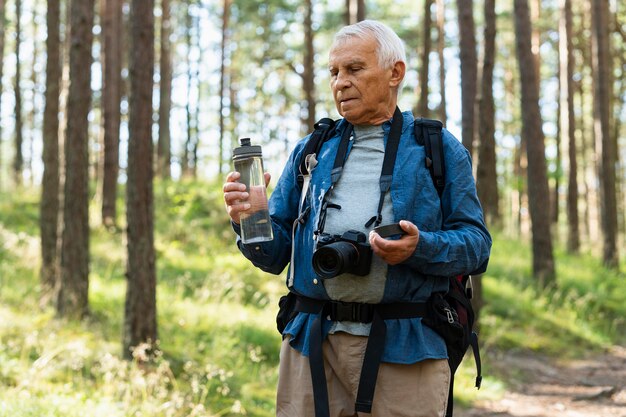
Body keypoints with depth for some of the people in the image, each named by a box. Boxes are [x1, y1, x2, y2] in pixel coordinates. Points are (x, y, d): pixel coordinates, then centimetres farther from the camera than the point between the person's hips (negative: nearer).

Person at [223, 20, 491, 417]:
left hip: (405, 350, -2)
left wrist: (420, 248, -19)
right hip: (311, 345, 3)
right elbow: (276, 253, 14)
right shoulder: (311, 152, 16)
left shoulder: (439, 149, 7)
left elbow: (476, 242, 1)